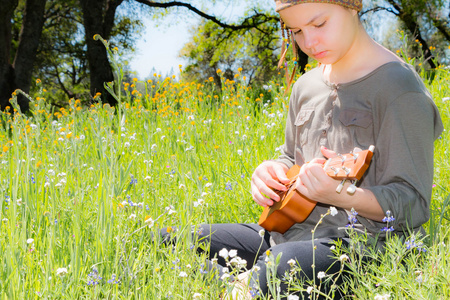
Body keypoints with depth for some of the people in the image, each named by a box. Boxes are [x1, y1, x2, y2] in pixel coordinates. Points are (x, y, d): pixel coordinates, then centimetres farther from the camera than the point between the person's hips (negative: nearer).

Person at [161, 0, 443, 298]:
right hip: (288, 233, 7)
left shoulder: (399, 88, -11)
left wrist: (343, 196, -31)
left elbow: (413, 206, -12)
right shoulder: (307, 86, 13)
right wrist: (272, 172, 2)